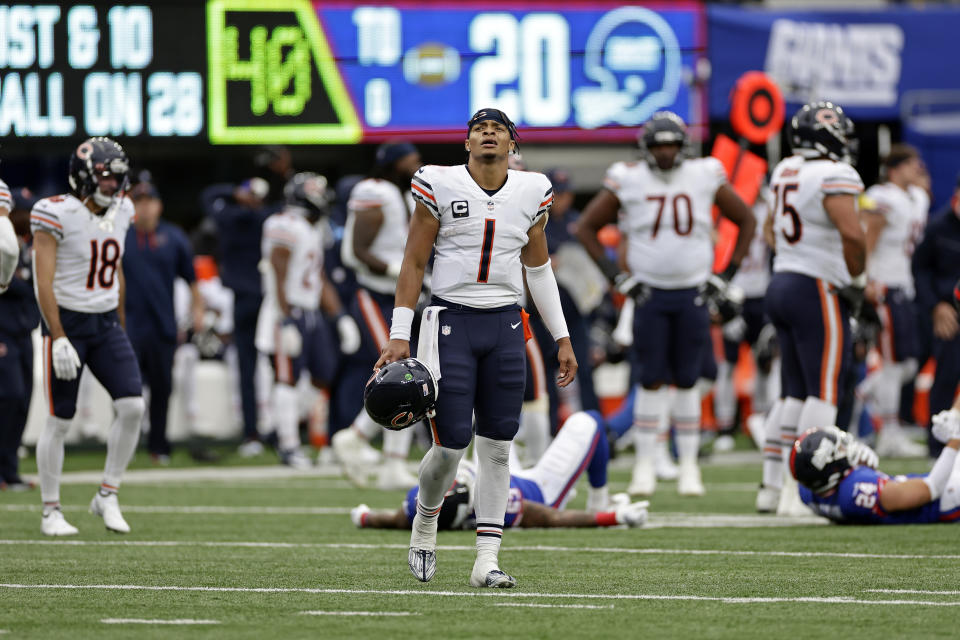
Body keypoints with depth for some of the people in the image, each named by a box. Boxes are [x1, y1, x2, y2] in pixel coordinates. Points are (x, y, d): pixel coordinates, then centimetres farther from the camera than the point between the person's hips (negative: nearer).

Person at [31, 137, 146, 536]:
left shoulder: (120, 211, 5)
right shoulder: (57, 215, -15)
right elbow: (43, 283, -18)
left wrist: (121, 328, 18)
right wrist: (59, 339, -23)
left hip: (106, 323, 6)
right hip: (67, 322, -6)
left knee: (132, 407, -9)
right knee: (59, 421, -1)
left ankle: (107, 496, 4)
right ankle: (51, 512, 10)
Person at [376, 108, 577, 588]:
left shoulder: (530, 193, 6)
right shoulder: (440, 187, -5)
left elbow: (538, 268, 16)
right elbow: (413, 264, -1)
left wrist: (562, 338, 14)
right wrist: (399, 337, -7)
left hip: (505, 325, 3)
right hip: (451, 322, -3)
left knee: (497, 447, 1)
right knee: (451, 444, -7)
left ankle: (487, 561, 4)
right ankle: (425, 523, 23)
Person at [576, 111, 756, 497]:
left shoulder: (705, 178, -1)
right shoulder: (628, 182, -5)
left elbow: (746, 222, 10)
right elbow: (586, 228, 3)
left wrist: (726, 276, 3)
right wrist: (617, 277, -3)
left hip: (693, 294, 1)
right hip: (650, 293, -1)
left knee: (687, 381, 3)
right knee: (651, 380, -2)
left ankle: (688, 466, 9)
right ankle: (645, 466, 4)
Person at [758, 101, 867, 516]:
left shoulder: (784, 173, 11)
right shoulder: (833, 176, -15)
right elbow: (852, 233, -26)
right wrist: (857, 278, -11)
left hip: (782, 281, 8)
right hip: (818, 291, -8)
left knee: (794, 393, 14)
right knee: (824, 394, -5)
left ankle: (771, 486, 14)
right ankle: (803, 491, -11)